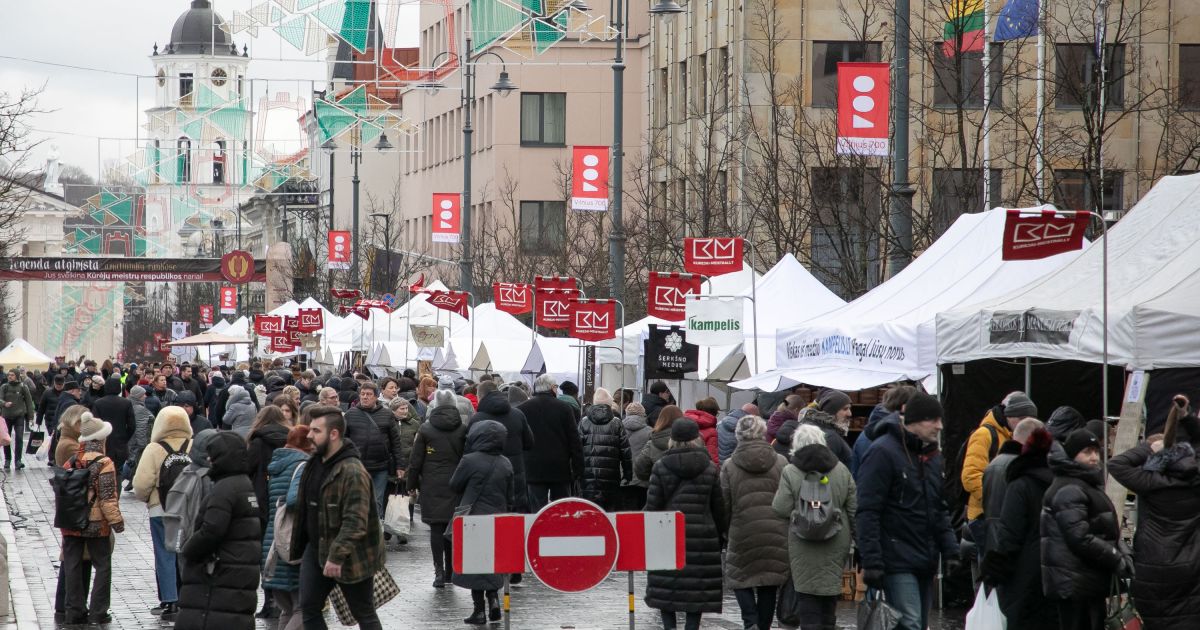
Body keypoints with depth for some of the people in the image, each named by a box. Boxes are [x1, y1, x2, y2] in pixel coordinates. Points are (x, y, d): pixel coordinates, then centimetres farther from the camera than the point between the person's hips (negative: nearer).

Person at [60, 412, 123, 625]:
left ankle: (75, 612, 11)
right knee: (102, 566, 7)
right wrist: (116, 521, -8)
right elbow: (108, 497, -16)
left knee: (72, 567, 10)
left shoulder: (70, 463, 4)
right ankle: (98, 612, 4)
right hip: (97, 525, -5)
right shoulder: (103, 464, -13)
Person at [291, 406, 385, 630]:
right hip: (317, 549, 9)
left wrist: (337, 555, -31)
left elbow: (355, 522, -28)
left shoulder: (353, 472, -23)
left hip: (350, 557, -9)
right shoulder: (315, 464, 6)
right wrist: (298, 543, 20)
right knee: (309, 608, 7)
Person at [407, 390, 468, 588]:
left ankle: (439, 570, -9)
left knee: (436, 527, -1)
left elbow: (416, 460, 0)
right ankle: (450, 570, 16)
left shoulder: (426, 429, -3)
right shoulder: (463, 429, 1)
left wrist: (411, 484, 8)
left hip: (432, 485, -2)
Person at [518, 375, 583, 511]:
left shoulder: (522, 409, 1)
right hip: (560, 469, 0)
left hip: (534, 470, 0)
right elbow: (575, 440, -2)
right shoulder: (564, 408, -2)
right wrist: (578, 468, 3)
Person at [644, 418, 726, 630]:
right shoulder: (710, 469, 2)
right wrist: (720, 533, 16)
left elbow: (652, 505, -2)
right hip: (703, 537, 1)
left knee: (665, 589, 7)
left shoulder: (660, 467, -1)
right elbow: (719, 508, 6)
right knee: (698, 592, 3)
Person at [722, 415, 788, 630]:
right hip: (776, 534, 1)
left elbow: (724, 504, -1)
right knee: (769, 584, 11)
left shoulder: (729, 466, -4)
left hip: (742, 533, -1)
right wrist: (786, 526, 14)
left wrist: (725, 531, 13)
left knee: (740, 578, 11)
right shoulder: (780, 463, -1)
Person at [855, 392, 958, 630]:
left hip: (925, 562, 8)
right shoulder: (883, 452, -10)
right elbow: (867, 512, -15)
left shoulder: (932, 455, 16)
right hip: (898, 562, -8)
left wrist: (951, 550, 10)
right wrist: (872, 562, -20)